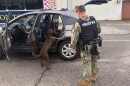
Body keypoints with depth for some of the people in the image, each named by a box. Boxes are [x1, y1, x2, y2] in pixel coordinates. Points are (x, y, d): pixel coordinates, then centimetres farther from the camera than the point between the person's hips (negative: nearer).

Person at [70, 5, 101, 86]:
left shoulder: (78, 23, -21)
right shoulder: (94, 19, -3)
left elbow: (74, 37, -15)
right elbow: (99, 30, 10)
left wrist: (73, 46, 0)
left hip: (86, 47, -5)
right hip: (95, 45, 6)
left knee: (87, 63, 7)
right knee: (94, 61, 22)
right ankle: (94, 75, 41)